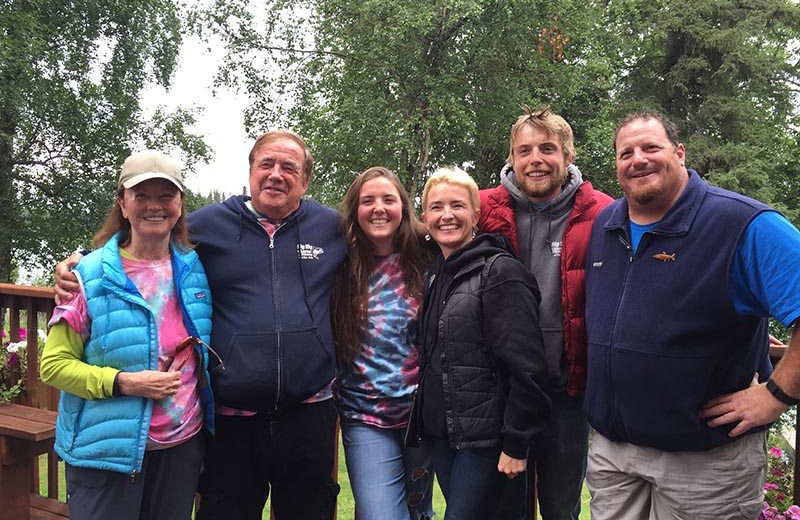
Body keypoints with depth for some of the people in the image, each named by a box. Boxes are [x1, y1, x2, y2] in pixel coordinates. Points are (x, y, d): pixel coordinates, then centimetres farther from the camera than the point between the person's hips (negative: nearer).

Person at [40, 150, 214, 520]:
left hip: (182, 446, 3)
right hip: (108, 449, -3)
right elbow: (54, 364, -7)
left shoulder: (195, 268, 2)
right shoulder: (91, 274, -8)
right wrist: (123, 382, -19)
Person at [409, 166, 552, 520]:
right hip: (440, 432, 7)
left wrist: (516, 444, -16)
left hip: (483, 437, -7)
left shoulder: (501, 272, -12)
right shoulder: (435, 275, 11)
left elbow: (525, 366, -16)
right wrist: (422, 419, 13)